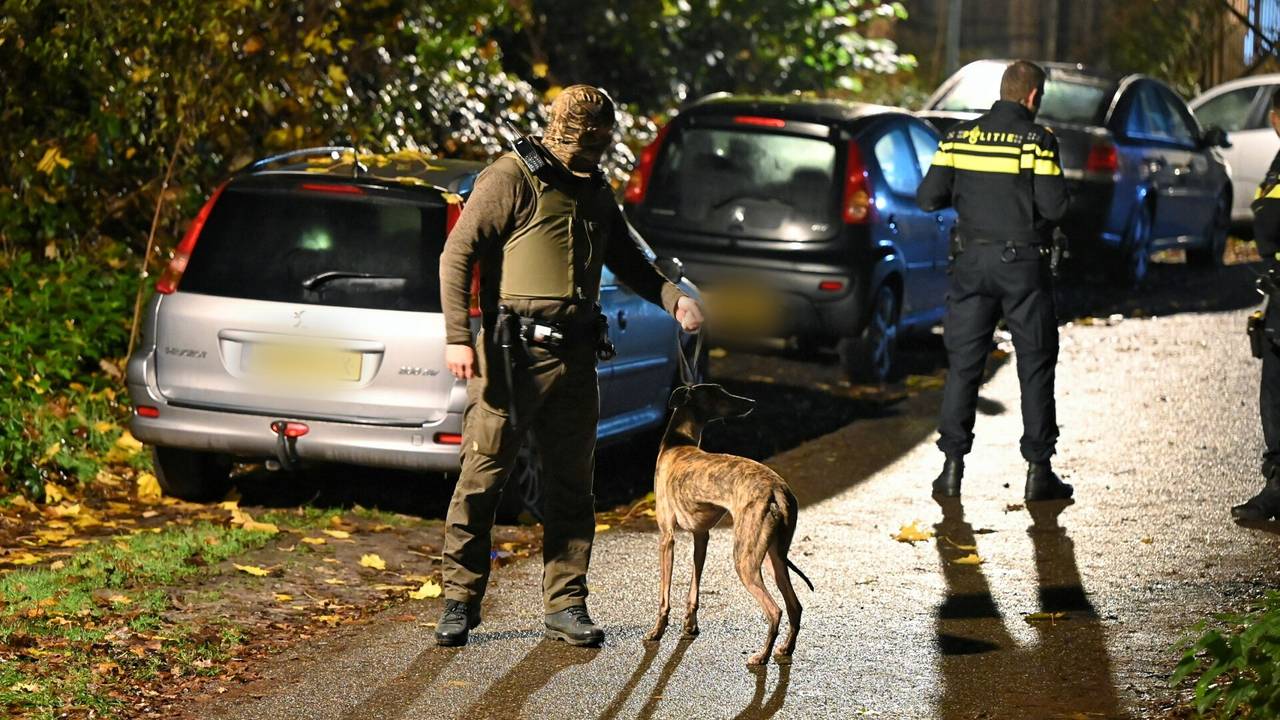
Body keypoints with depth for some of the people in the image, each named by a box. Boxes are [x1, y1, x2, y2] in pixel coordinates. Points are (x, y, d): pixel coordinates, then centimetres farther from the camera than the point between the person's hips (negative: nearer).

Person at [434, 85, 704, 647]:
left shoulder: (596, 193, 16)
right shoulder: (511, 180, -6)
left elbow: (628, 262, 28)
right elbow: (457, 255, -10)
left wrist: (673, 299, 11)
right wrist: (457, 337, -18)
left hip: (575, 357, 6)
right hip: (511, 353, -6)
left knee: (572, 485, 8)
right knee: (482, 478, -4)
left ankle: (566, 605, 15)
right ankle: (460, 601, 4)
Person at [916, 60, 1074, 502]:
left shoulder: (960, 136, 1)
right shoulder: (1038, 140, -10)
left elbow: (929, 198, -1)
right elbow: (1054, 206, -15)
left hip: (972, 260, 3)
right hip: (1023, 263, -3)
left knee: (963, 364, 8)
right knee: (1035, 366, 6)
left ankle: (953, 466, 5)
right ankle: (1038, 471, 6)